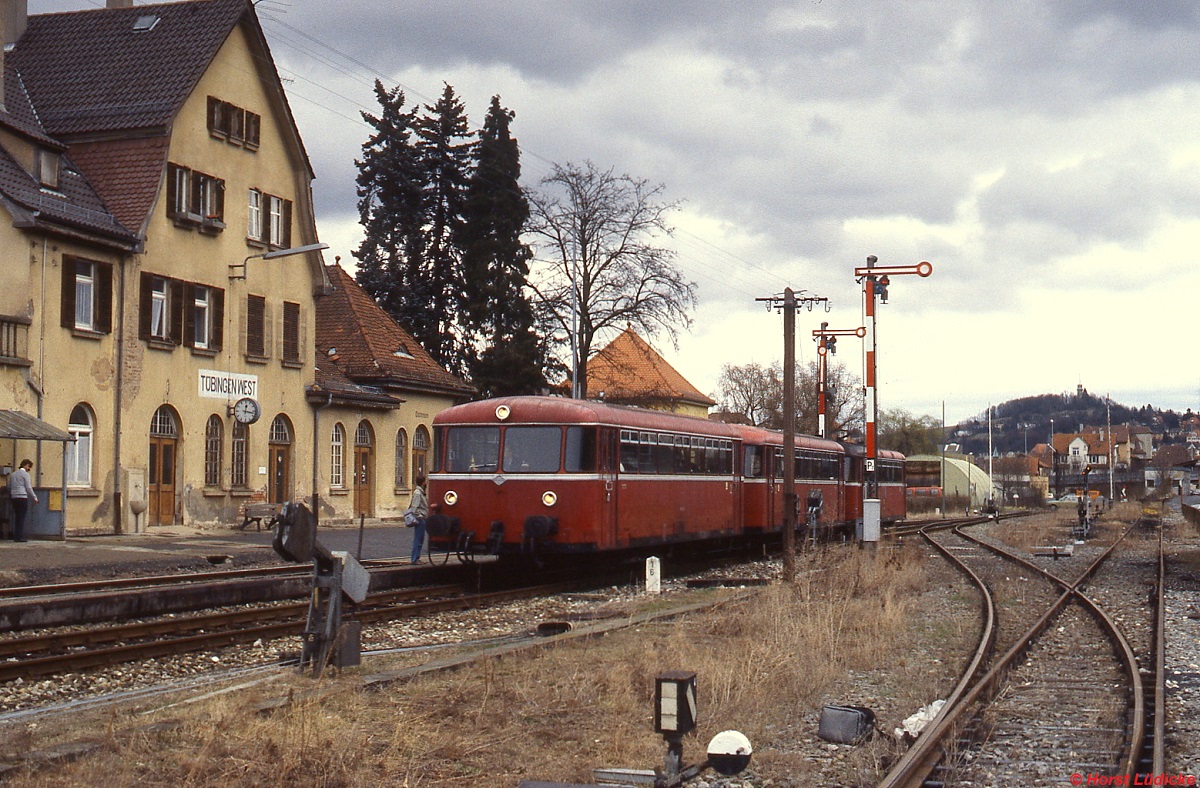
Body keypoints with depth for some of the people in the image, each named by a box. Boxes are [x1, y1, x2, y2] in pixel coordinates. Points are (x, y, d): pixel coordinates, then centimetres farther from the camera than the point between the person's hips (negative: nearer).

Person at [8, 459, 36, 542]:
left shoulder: (13, 474, 16)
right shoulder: (25, 474, -5)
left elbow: (9, 487, 19)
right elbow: (28, 488, -8)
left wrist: (10, 496, 27)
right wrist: (34, 497, 0)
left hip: (14, 498, 7)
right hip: (23, 498, -7)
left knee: (17, 517, 10)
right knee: (21, 518, -6)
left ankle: (16, 536, 8)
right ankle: (20, 537, -9)